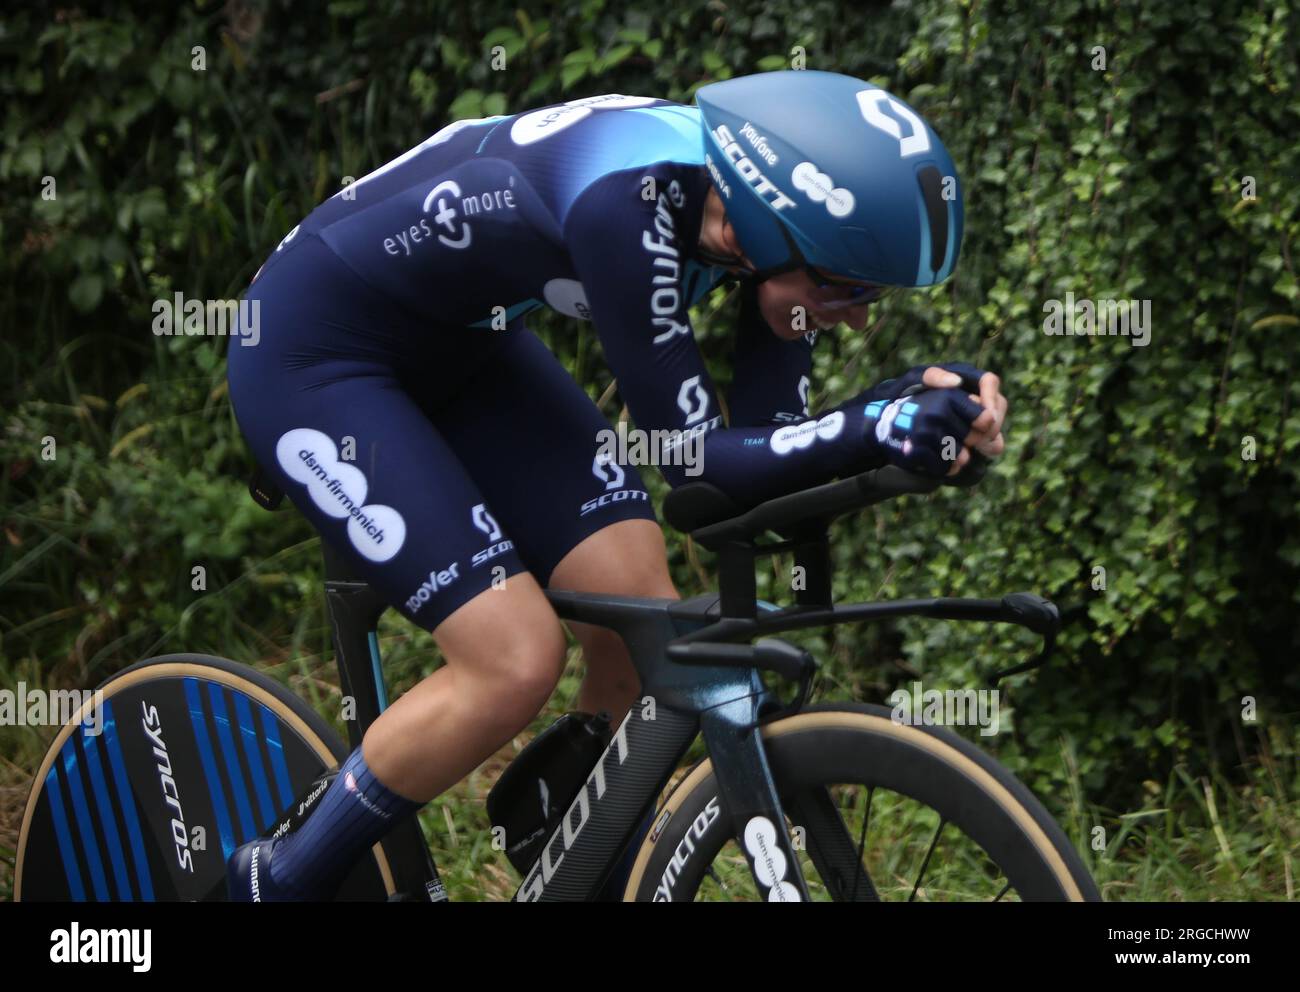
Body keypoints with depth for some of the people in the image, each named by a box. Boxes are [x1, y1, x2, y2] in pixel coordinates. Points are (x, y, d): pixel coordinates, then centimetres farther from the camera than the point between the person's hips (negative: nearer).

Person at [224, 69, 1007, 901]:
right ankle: (279, 881, 3)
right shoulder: (627, 202, -36)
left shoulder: (771, 194, -14)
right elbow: (696, 465, -31)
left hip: (457, 345, 8)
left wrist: (928, 412, -27)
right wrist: (878, 428, -42)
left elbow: (772, 443, -11)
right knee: (517, 662, -17)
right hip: (312, 355, -8)